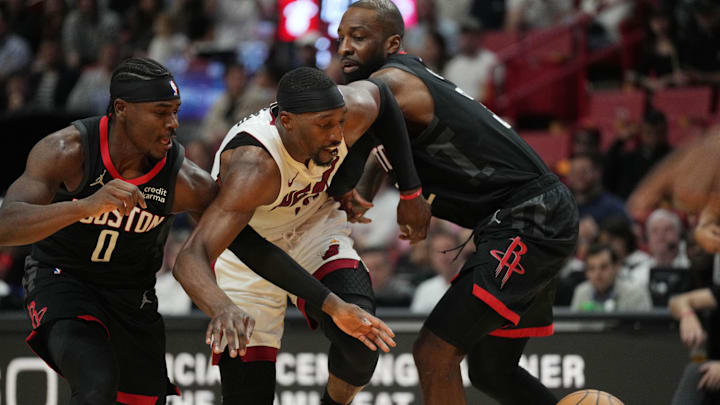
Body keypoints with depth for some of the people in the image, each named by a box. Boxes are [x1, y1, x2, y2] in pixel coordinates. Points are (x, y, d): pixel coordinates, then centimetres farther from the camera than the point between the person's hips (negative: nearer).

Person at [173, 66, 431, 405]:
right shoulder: (255, 167, -41)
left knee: (361, 338, -25)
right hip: (248, 254, -3)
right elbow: (191, 259, -49)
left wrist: (410, 192, 3)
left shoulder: (351, 112, -25)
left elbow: (380, 94, 3)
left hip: (314, 227, 4)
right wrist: (223, 309, -71)